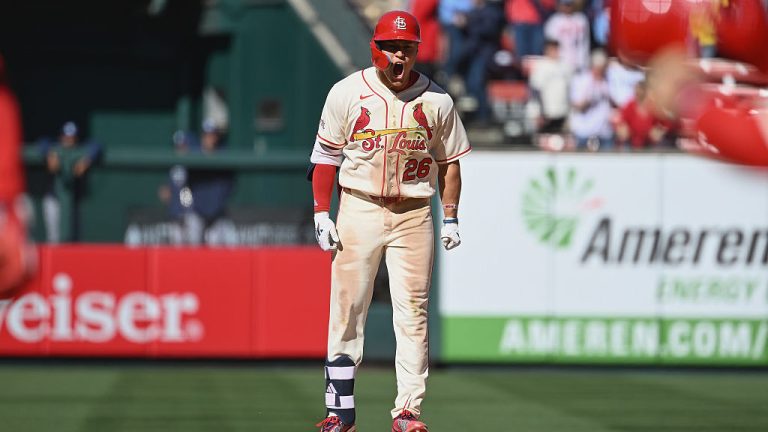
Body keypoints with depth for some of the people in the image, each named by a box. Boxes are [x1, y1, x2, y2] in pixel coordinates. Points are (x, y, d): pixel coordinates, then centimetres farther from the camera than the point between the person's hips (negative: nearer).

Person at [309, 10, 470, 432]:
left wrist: (451, 218, 5)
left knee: (413, 312, -2)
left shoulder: (436, 100, 3)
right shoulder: (347, 93, -1)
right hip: (359, 209, -1)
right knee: (347, 308, -2)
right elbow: (325, 156, 4)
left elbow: (449, 160, 10)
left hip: (414, 214, 1)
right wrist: (321, 214, -2)